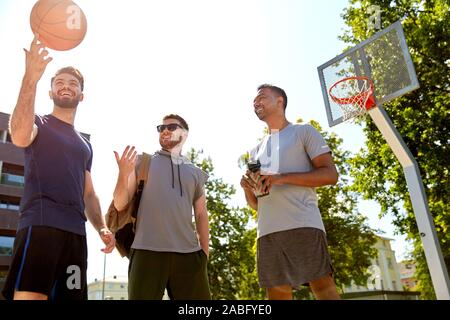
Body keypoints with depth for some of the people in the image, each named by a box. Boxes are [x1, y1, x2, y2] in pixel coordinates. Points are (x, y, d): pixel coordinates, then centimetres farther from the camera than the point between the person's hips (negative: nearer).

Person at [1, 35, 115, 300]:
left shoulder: (85, 145, 26)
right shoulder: (39, 124, 10)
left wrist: (102, 227, 11)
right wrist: (31, 78, -25)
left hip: (76, 231, 6)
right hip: (41, 224, -6)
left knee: (70, 296, 3)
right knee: (28, 296, -20)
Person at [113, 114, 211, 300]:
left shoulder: (196, 173, 18)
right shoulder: (142, 162, 11)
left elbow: (201, 215, 16)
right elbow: (120, 204, 4)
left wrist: (205, 252, 8)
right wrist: (123, 175, -13)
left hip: (188, 253, 2)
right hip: (147, 251, -2)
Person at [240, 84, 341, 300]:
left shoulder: (303, 132, 11)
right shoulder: (256, 151, 26)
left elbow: (330, 174, -1)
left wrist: (282, 178, -11)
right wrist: (247, 189, 2)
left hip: (303, 225, -5)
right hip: (267, 232, 5)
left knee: (323, 286, -6)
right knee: (277, 293, 3)